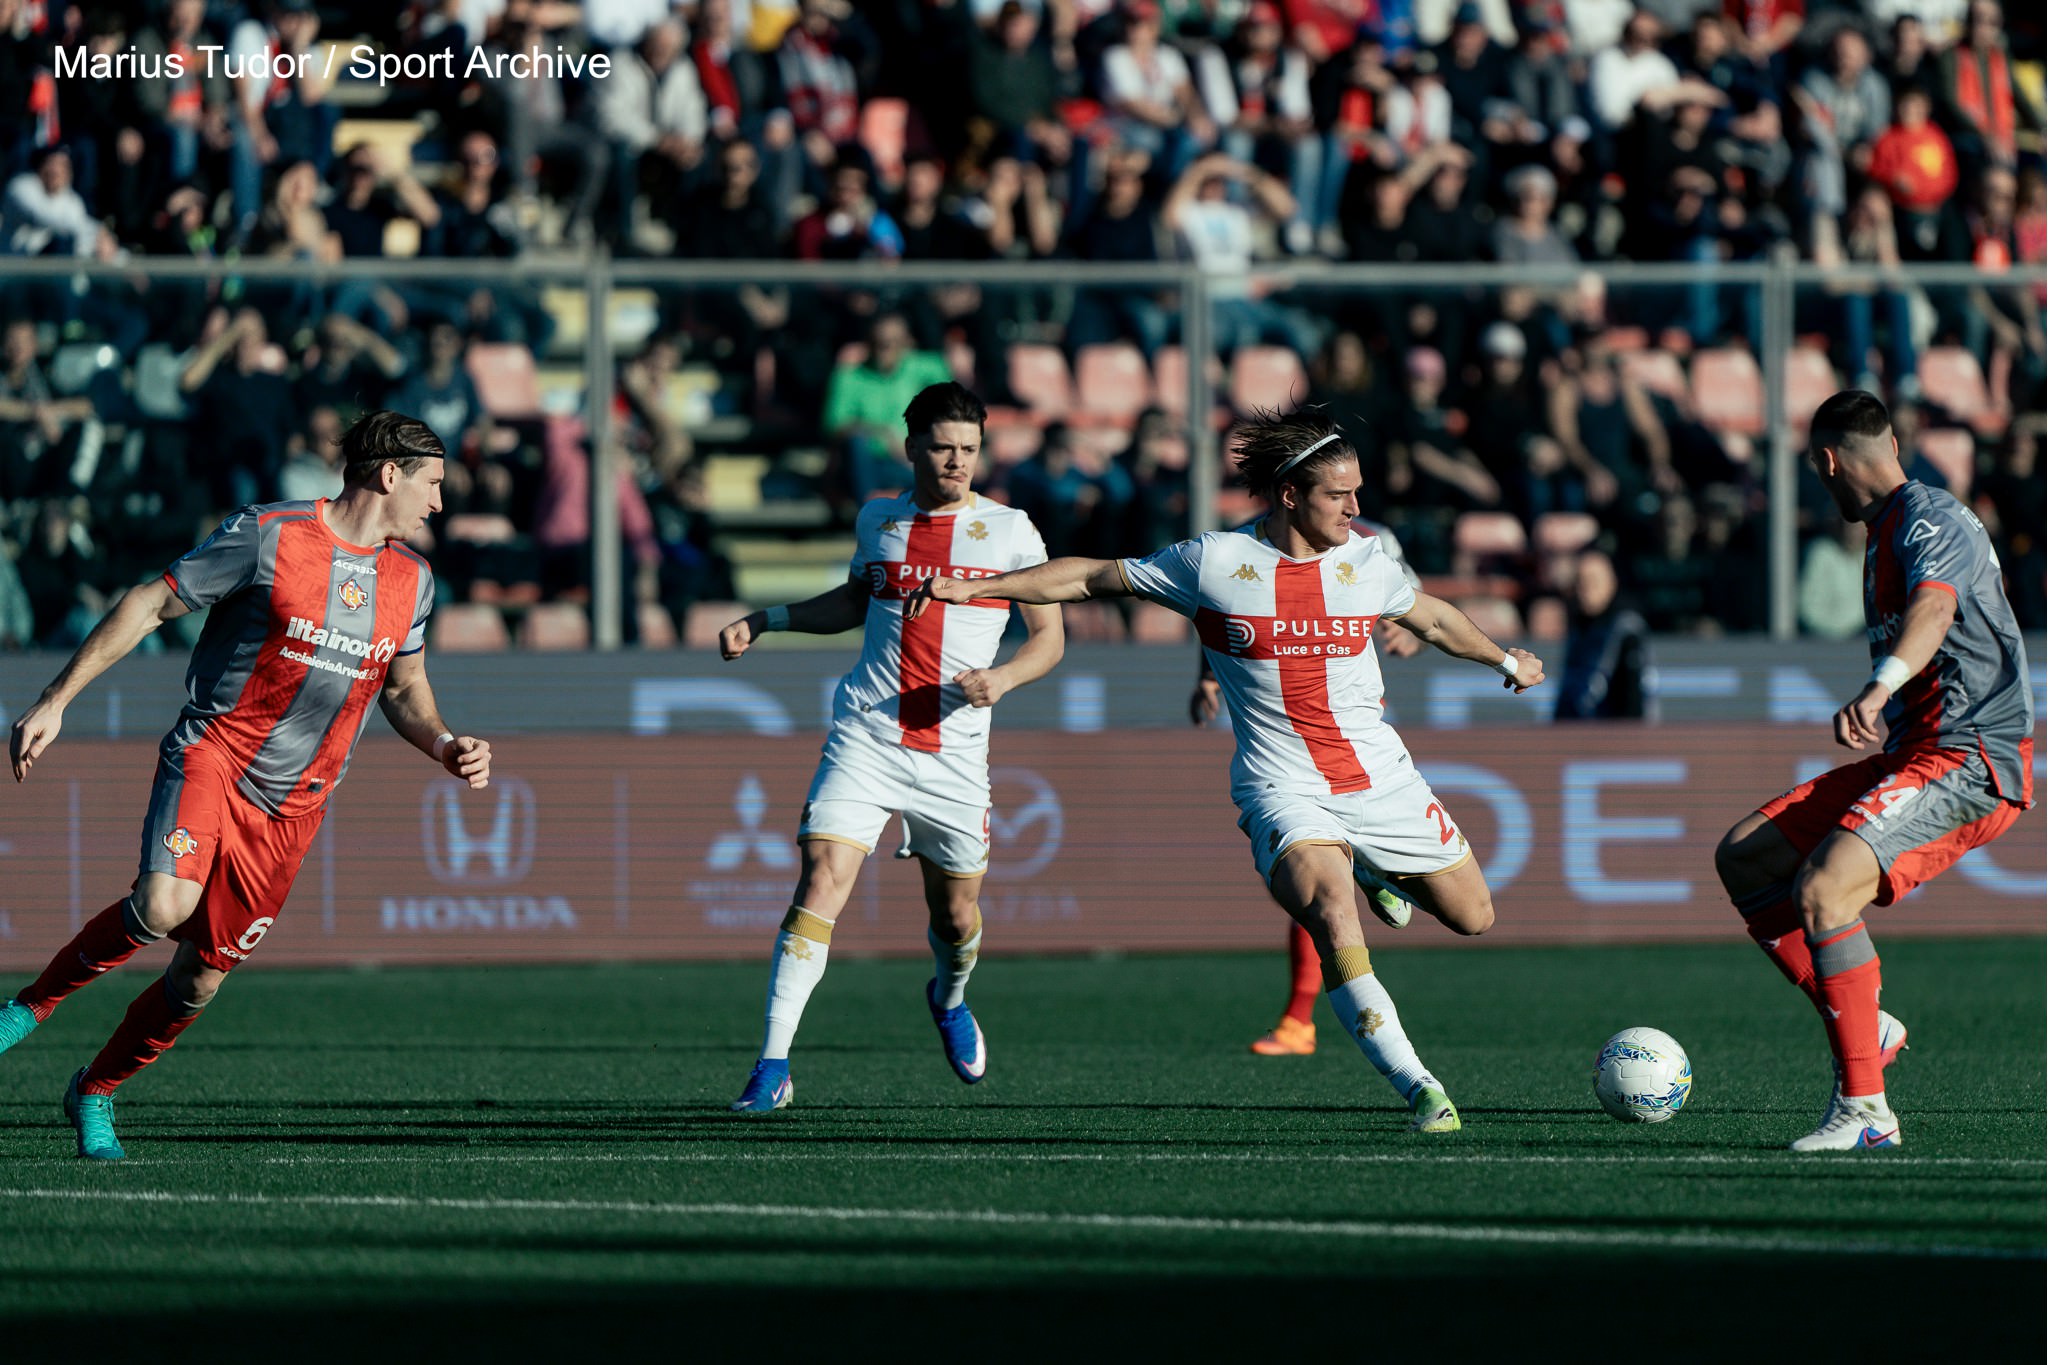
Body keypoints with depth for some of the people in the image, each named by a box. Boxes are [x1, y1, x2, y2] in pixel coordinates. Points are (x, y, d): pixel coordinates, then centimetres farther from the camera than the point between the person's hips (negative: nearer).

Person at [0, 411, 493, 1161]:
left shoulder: (411, 580, 9)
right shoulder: (268, 536, -10)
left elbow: (404, 689, 25)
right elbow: (148, 605, -5)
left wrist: (446, 746, 4)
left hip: (292, 806, 5)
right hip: (211, 758, -5)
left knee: (203, 974, 3)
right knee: (163, 905, -31)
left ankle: (94, 1093, 26)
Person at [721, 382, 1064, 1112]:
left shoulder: (1009, 531, 1)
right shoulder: (877, 521, 9)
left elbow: (1049, 636, 6)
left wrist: (1004, 677, -14)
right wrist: (766, 620, 17)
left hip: (953, 749, 0)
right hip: (865, 740, 0)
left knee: (956, 912, 10)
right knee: (822, 878, -17)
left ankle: (950, 999, 48)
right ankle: (773, 1066, -17)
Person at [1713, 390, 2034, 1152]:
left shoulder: (1931, 522, -12)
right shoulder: (1887, 534, 20)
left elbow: (1932, 609, -34)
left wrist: (1878, 689, -52)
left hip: (1968, 762, -10)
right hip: (1912, 755, 10)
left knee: (1821, 887, -28)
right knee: (1744, 859, 7)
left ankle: (1864, 1110, -24)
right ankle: (1863, 1026, 9)